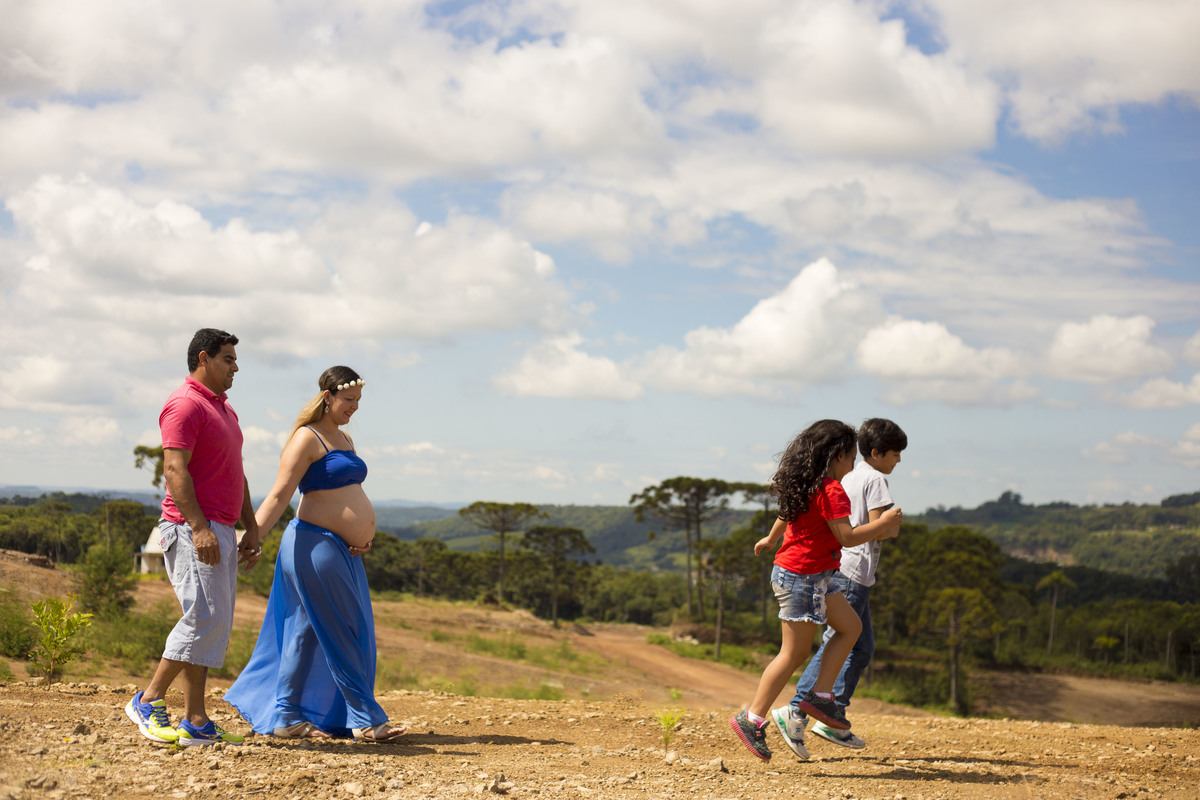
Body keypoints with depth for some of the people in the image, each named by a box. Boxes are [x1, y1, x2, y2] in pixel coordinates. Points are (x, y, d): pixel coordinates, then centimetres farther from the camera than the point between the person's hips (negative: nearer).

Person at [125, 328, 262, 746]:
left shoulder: (224, 408, 21)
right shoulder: (185, 404, -9)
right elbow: (174, 470, -18)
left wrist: (251, 528, 20)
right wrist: (199, 527, -24)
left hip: (219, 530, 10)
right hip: (193, 527, -10)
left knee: (214, 625, 6)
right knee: (205, 616, -14)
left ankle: (195, 721, 7)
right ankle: (149, 700, -4)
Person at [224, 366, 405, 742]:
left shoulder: (344, 439, 18)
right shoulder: (307, 439, -10)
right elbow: (278, 496, -16)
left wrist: (365, 534, 5)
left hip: (344, 551, 9)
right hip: (315, 545, -9)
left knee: (307, 632, 10)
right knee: (340, 634, -5)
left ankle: (286, 717, 15)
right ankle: (365, 720, -1)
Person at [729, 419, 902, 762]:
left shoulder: (805, 484, 10)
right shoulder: (831, 490, -20)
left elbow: (787, 513, 28)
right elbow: (847, 536, -24)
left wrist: (770, 539, 45)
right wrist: (883, 523, -13)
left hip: (816, 577, 10)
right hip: (803, 577, -10)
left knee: (850, 627, 14)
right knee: (794, 653, -4)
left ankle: (820, 696, 14)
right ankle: (752, 720, 0)